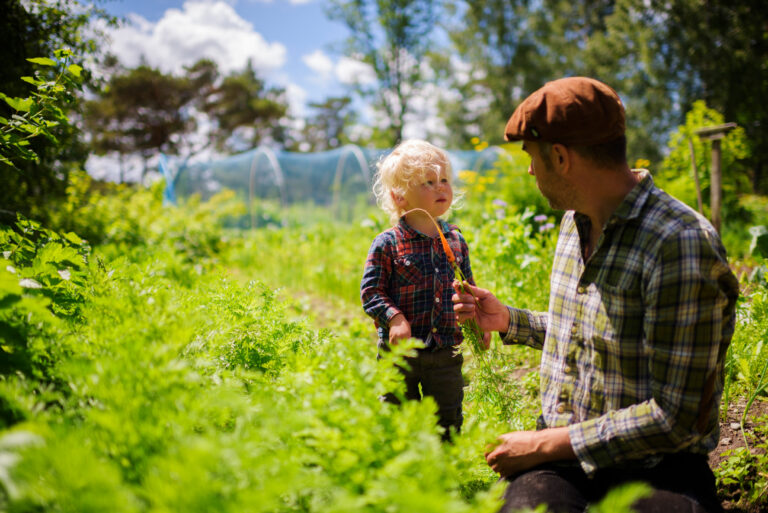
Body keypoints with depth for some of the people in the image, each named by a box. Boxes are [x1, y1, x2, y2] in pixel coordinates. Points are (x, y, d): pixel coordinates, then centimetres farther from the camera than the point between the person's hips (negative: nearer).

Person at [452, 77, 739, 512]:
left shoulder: (681, 244, -17)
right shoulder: (576, 222, 10)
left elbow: (675, 418, -19)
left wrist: (543, 444, -15)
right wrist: (508, 321, 14)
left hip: (654, 471, -4)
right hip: (561, 459, 5)